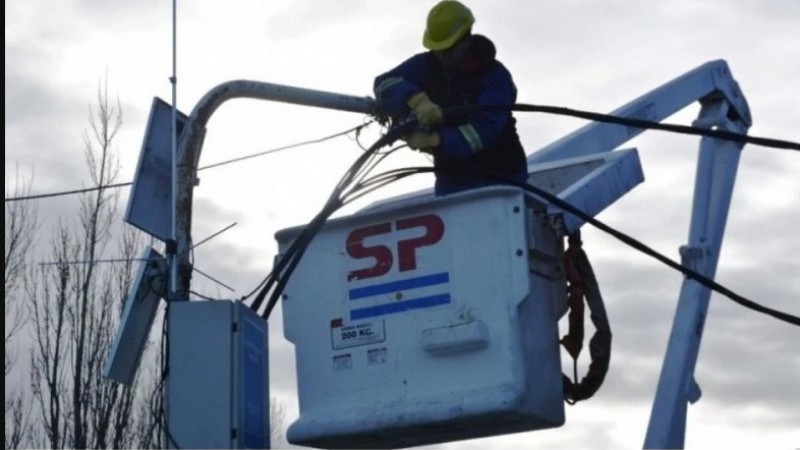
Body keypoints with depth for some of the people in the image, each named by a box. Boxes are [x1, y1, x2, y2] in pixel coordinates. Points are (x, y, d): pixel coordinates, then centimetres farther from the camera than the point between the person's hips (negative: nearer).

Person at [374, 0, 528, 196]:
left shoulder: (495, 76, -14)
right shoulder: (428, 66, 0)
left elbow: (483, 129, -26)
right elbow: (385, 84, -14)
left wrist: (433, 140, -38)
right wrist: (416, 99, -35)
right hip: (451, 180, 5)